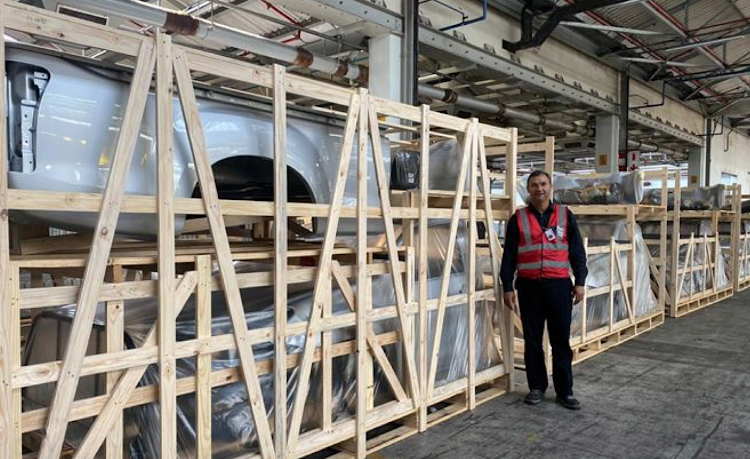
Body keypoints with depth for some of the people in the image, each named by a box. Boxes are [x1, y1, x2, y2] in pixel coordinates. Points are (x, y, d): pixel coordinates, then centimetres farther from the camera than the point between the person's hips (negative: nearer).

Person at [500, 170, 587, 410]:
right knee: (532, 341, 9)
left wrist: (580, 282, 0)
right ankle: (536, 387, 22)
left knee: (561, 341, 5)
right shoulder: (518, 219, 4)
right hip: (529, 287, 1)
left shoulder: (565, 215, 5)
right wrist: (507, 287, 0)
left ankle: (564, 391, 16)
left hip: (559, 285, 0)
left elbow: (577, 251, 6)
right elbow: (509, 256, 4)